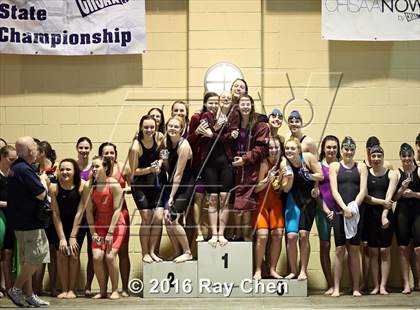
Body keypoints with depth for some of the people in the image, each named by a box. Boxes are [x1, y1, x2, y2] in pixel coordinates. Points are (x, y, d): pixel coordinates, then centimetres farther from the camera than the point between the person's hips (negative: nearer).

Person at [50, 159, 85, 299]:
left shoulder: (82, 186, -20)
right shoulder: (54, 187, -17)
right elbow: (55, 214, -14)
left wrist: (73, 236, -16)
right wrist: (62, 238, -15)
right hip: (60, 225, 1)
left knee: (74, 254, -7)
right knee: (61, 254, -4)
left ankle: (72, 289, 1)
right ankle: (64, 289, 3)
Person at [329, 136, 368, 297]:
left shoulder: (361, 167, 10)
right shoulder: (334, 166, 8)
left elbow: (363, 190, 1)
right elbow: (334, 190, -2)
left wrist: (353, 207, -13)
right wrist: (344, 208, -16)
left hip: (356, 212, 1)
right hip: (339, 212, -1)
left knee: (354, 249, 3)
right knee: (340, 250, 0)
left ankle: (356, 288, 8)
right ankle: (336, 288, 3)